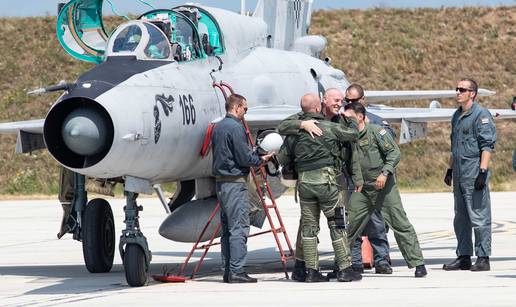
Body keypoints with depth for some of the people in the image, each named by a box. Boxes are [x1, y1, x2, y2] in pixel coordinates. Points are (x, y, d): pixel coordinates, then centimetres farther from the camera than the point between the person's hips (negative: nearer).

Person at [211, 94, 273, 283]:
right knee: (239, 229, -8)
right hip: (235, 182, -9)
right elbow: (244, 158, -16)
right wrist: (261, 159, 2)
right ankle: (236, 271, -11)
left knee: (227, 229, 10)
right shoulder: (236, 127, -13)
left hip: (220, 181, 9)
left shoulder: (217, 128, 15)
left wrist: (256, 155, 17)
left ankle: (228, 271, 10)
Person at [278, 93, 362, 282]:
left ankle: (311, 270, 7)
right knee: (337, 224, 3)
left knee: (309, 225, 9)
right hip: (325, 180, -4)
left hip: (304, 181, 4)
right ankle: (344, 269, 2)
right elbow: (353, 134, 10)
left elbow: (282, 158, 10)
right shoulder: (329, 128, -5)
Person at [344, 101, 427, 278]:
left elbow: (394, 152, -11)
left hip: (384, 185, -5)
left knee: (400, 223, -6)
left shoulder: (375, 131, -8)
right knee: (349, 225, 2)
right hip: (362, 189, 5)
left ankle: (418, 263, -3)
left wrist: (385, 173, -20)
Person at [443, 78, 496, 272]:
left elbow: (487, 145, -14)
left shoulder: (481, 115, -9)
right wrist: (450, 169, 23)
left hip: (474, 172, -9)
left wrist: (482, 172, -20)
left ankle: (483, 258, -3)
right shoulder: (457, 116, 17)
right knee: (460, 218, 12)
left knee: (479, 217, -6)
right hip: (459, 174, 9)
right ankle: (464, 257, 18)